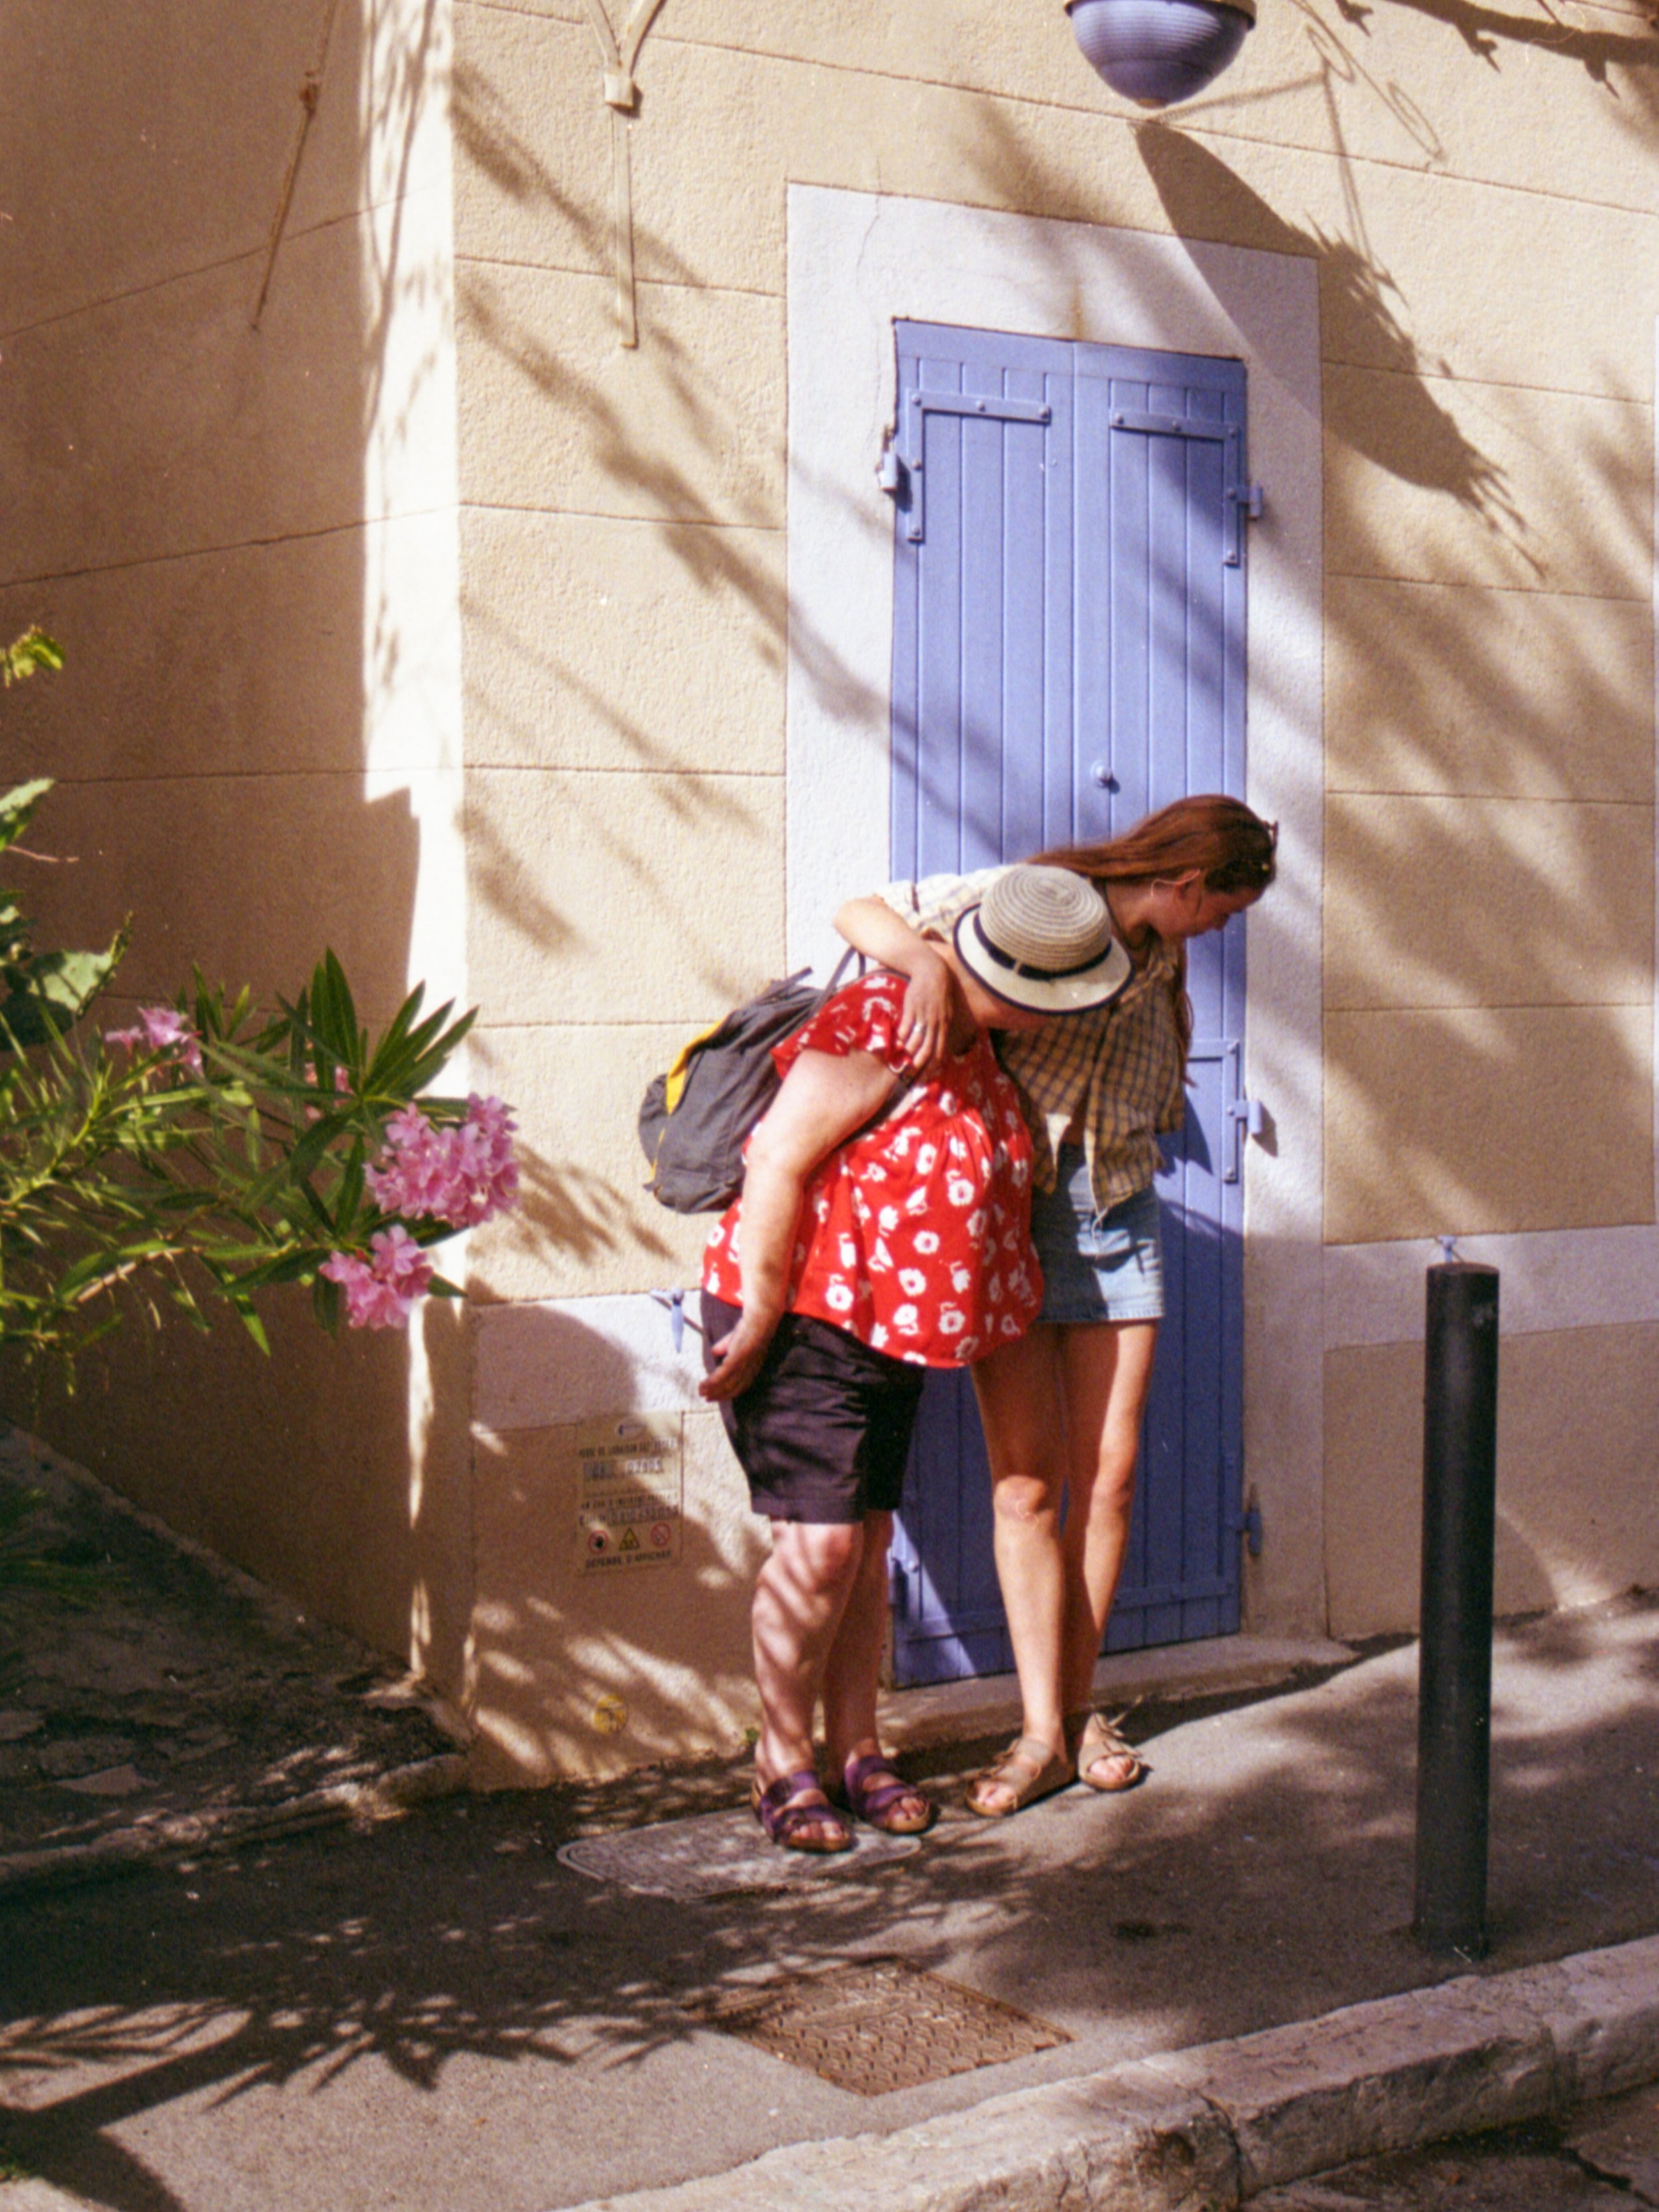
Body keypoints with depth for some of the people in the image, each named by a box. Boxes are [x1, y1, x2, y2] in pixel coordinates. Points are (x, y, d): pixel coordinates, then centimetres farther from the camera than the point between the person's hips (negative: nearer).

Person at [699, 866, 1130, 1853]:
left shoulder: (973, 1041, 7)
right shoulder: (874, 1036, -22)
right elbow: (777, 1163, -22)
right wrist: (761, 1317, -20)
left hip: (890, 1328, 8)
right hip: (803, 1322, -8)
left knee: (870, 1541, 9)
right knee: (818, 1542, -10)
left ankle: (858, 1750, 19)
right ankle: (782, 1762, 3)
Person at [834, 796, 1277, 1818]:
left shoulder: (1163, 964, 9)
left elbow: (1154, 1105, 3)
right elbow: (863, 913, -9)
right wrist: (928, 961, -28)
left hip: (1115, 1219, 5)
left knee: (1109, 1473, 4)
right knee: (1028, 1479, -3)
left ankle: (1081, 1707, 18)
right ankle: (1042, 1731, 4)